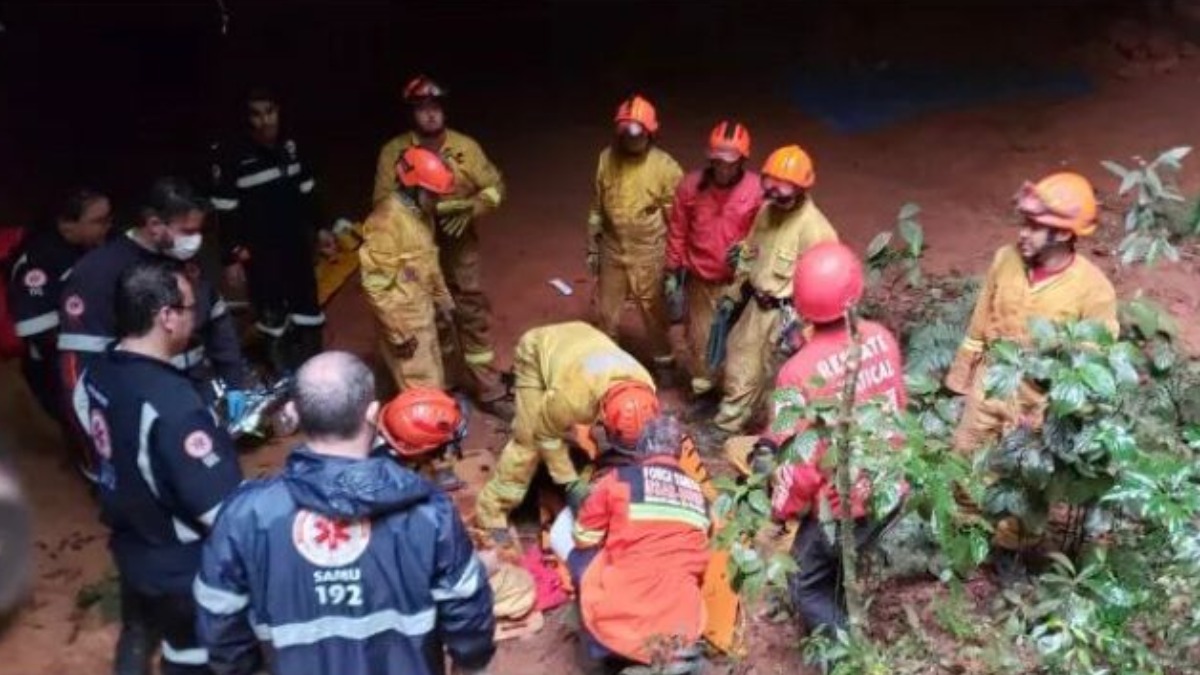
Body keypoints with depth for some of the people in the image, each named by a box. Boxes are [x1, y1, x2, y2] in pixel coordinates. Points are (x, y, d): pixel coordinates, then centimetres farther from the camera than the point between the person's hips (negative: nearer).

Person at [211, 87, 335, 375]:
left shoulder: (290, 147, 1)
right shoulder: (234, 158, -15)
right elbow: (226, 213, -11)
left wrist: (319, 227, 15)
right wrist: (231, 258, -11)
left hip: (296, 245, 5)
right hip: (258, 254, -5)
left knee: (309, 317, 14)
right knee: (273, 319, 4)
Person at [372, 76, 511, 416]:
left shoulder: (465, 147, -4)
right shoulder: (393, 152, -8)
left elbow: (495, 186, 1)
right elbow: (385, 204, -11)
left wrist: (471, 208, -19)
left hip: (461, 249, 1)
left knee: (474, 316, 6)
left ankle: (489, 391, 17)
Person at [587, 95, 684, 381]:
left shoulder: (665, 166, -16)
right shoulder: (607, 158, -6)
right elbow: (598, 206, 5)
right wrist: (592, 247, 8)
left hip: (649, 254, -3)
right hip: (612, 250, 3)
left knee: (654, 312, 13)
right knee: (606, 311, 16)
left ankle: (663, 360, 35)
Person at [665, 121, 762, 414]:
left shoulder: (756, 190, -16)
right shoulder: (691, 185, -9)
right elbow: (677, 231, 0)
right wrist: (672, 274, 4)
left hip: (737, 281, -2)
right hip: (699, 279, 2)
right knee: (700, 338, 15)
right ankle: (704, 390, 34)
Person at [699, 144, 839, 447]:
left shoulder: (814, 228, -24)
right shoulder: (767, 210, 1)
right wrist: (733, 295, 18)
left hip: (784, 313, -8)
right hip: (757, 304, 8)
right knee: (740, 362, 21)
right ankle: (727, 423, 39)